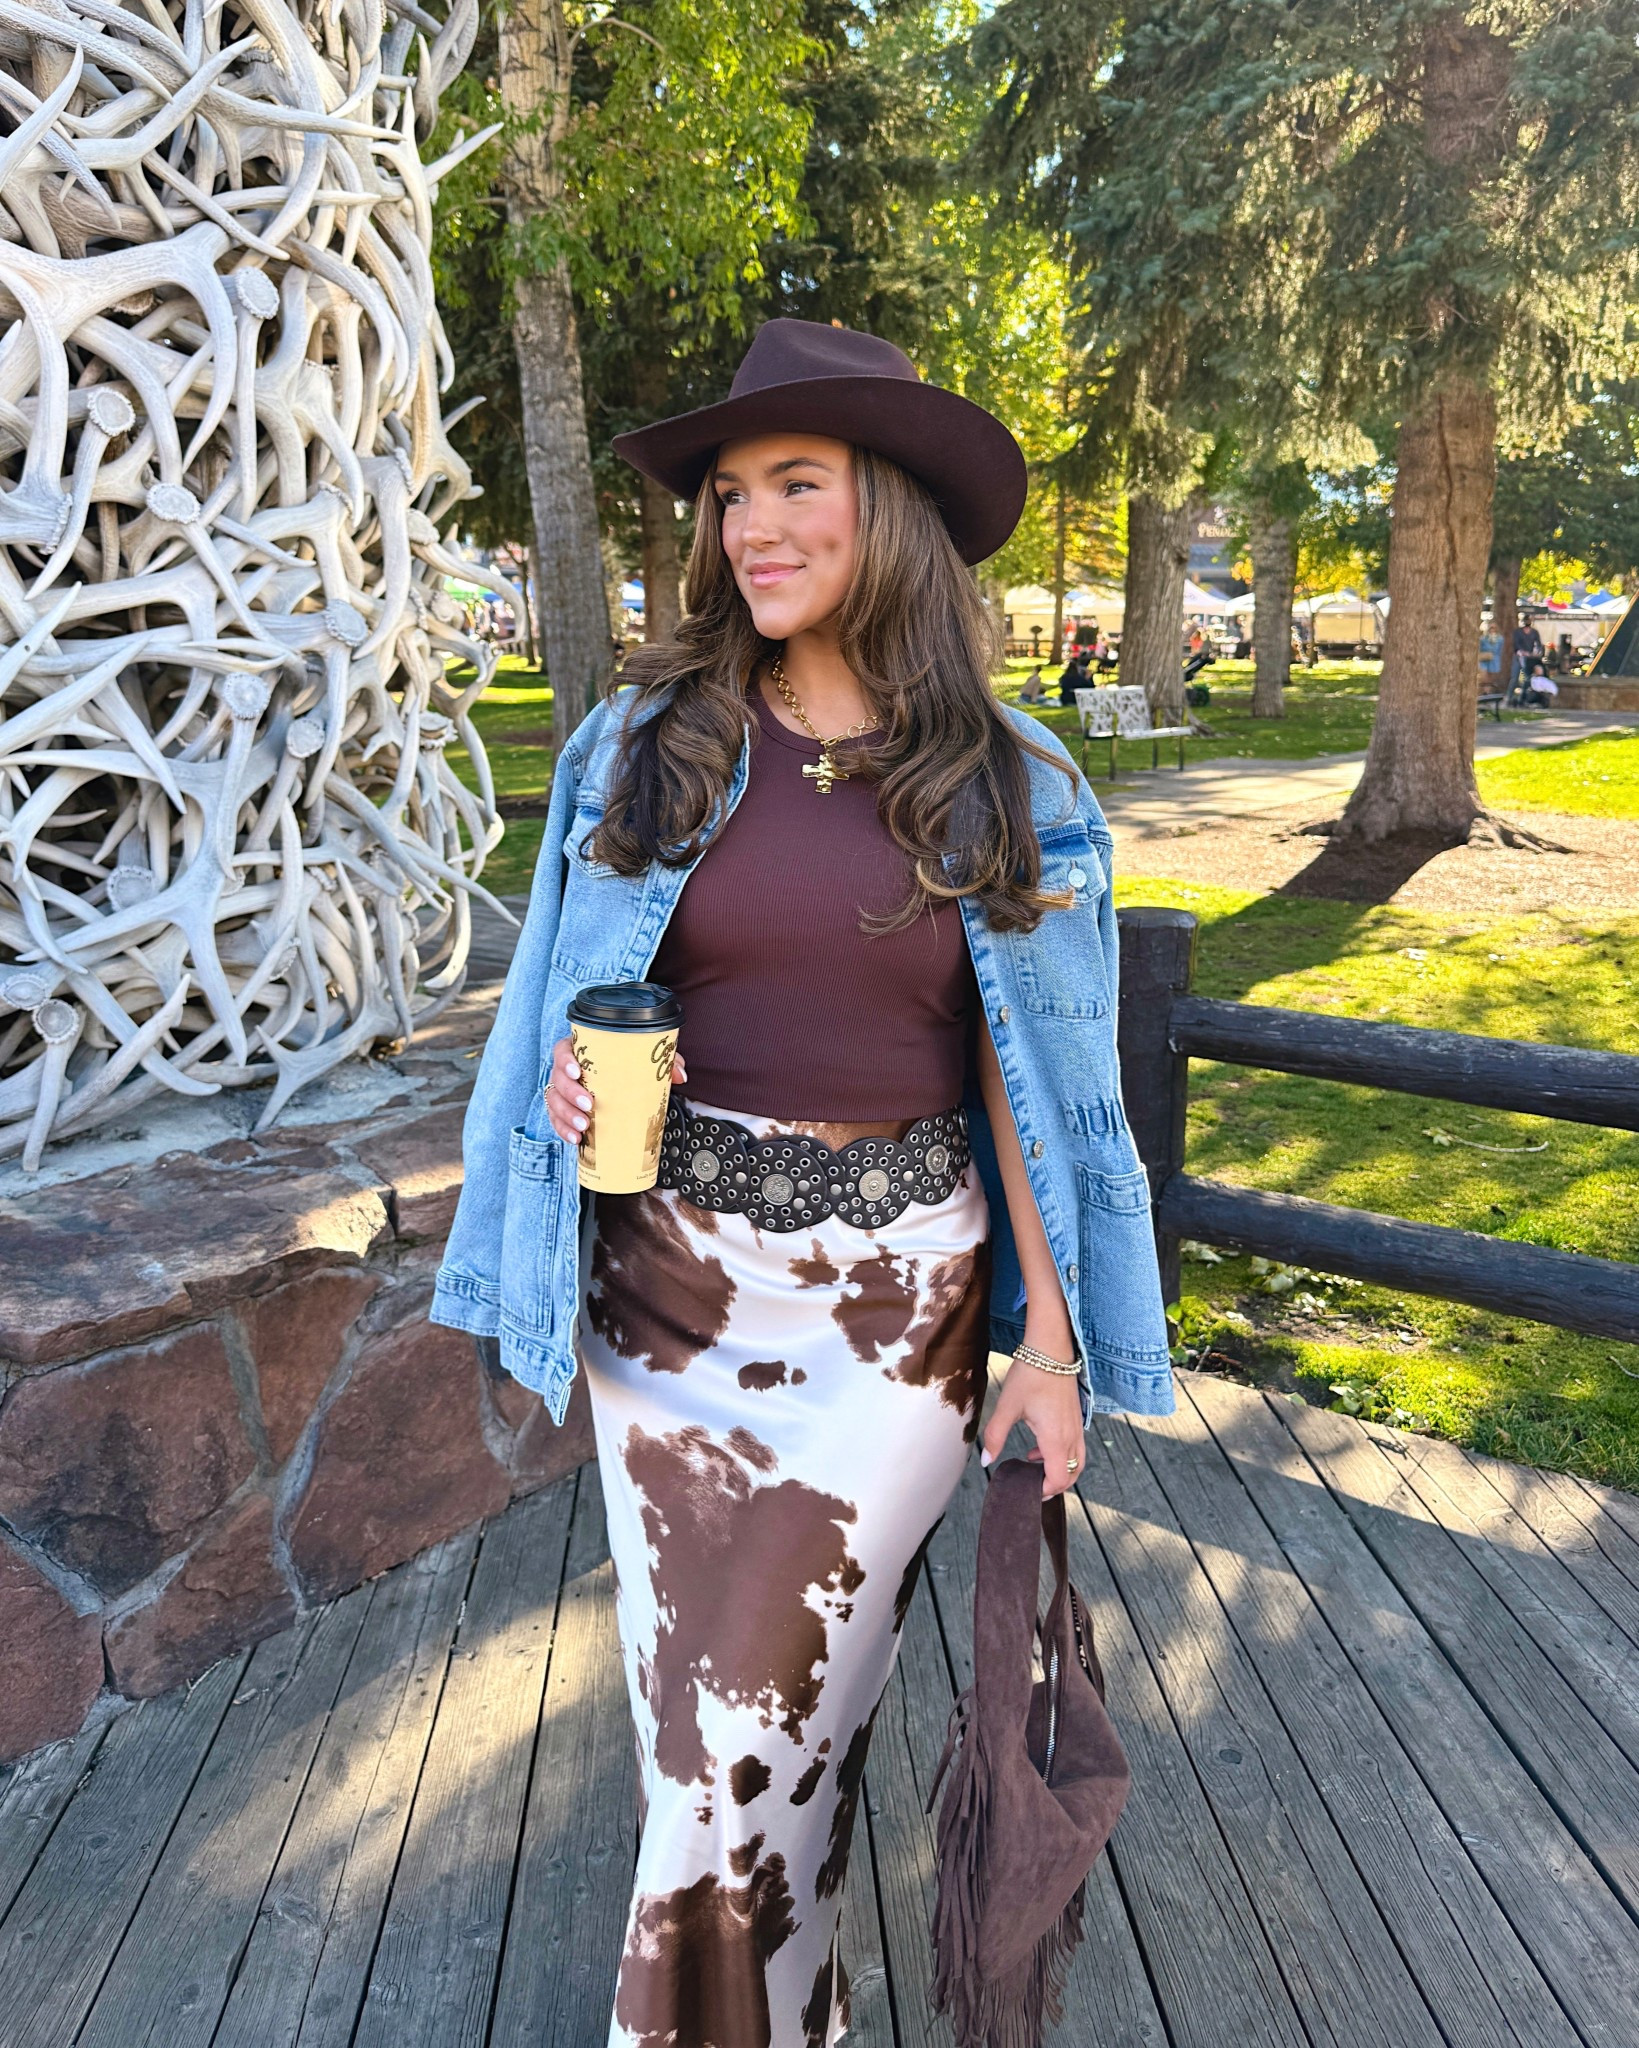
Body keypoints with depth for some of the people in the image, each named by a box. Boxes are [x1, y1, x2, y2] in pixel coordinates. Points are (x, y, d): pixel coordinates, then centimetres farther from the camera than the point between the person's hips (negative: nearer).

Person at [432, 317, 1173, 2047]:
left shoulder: (1005, 783, -2)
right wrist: (578, 1078, -13)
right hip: (670, 1281, 2)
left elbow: (1027, 1073, 1)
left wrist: (1051, 1334, 0)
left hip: (894, 1300, -1)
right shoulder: (644, 741, 0)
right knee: (699, 1697, 15)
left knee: (769, 1711, 6)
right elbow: (578, 996, 10)